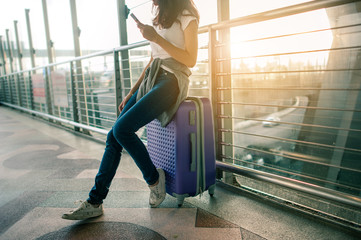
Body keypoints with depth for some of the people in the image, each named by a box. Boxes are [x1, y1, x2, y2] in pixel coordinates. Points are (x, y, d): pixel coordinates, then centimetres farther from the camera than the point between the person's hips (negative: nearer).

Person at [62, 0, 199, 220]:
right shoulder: (159, 19, 24)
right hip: (151, 81, 8)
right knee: (114, 136, -6)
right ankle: (95, 202, 0)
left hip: (172, 81, -7)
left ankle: (154, 178, -1)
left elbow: (191, 60, -8)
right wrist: (132, 93, 16)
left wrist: (156, 38, -12)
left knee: (122, 128, -24)